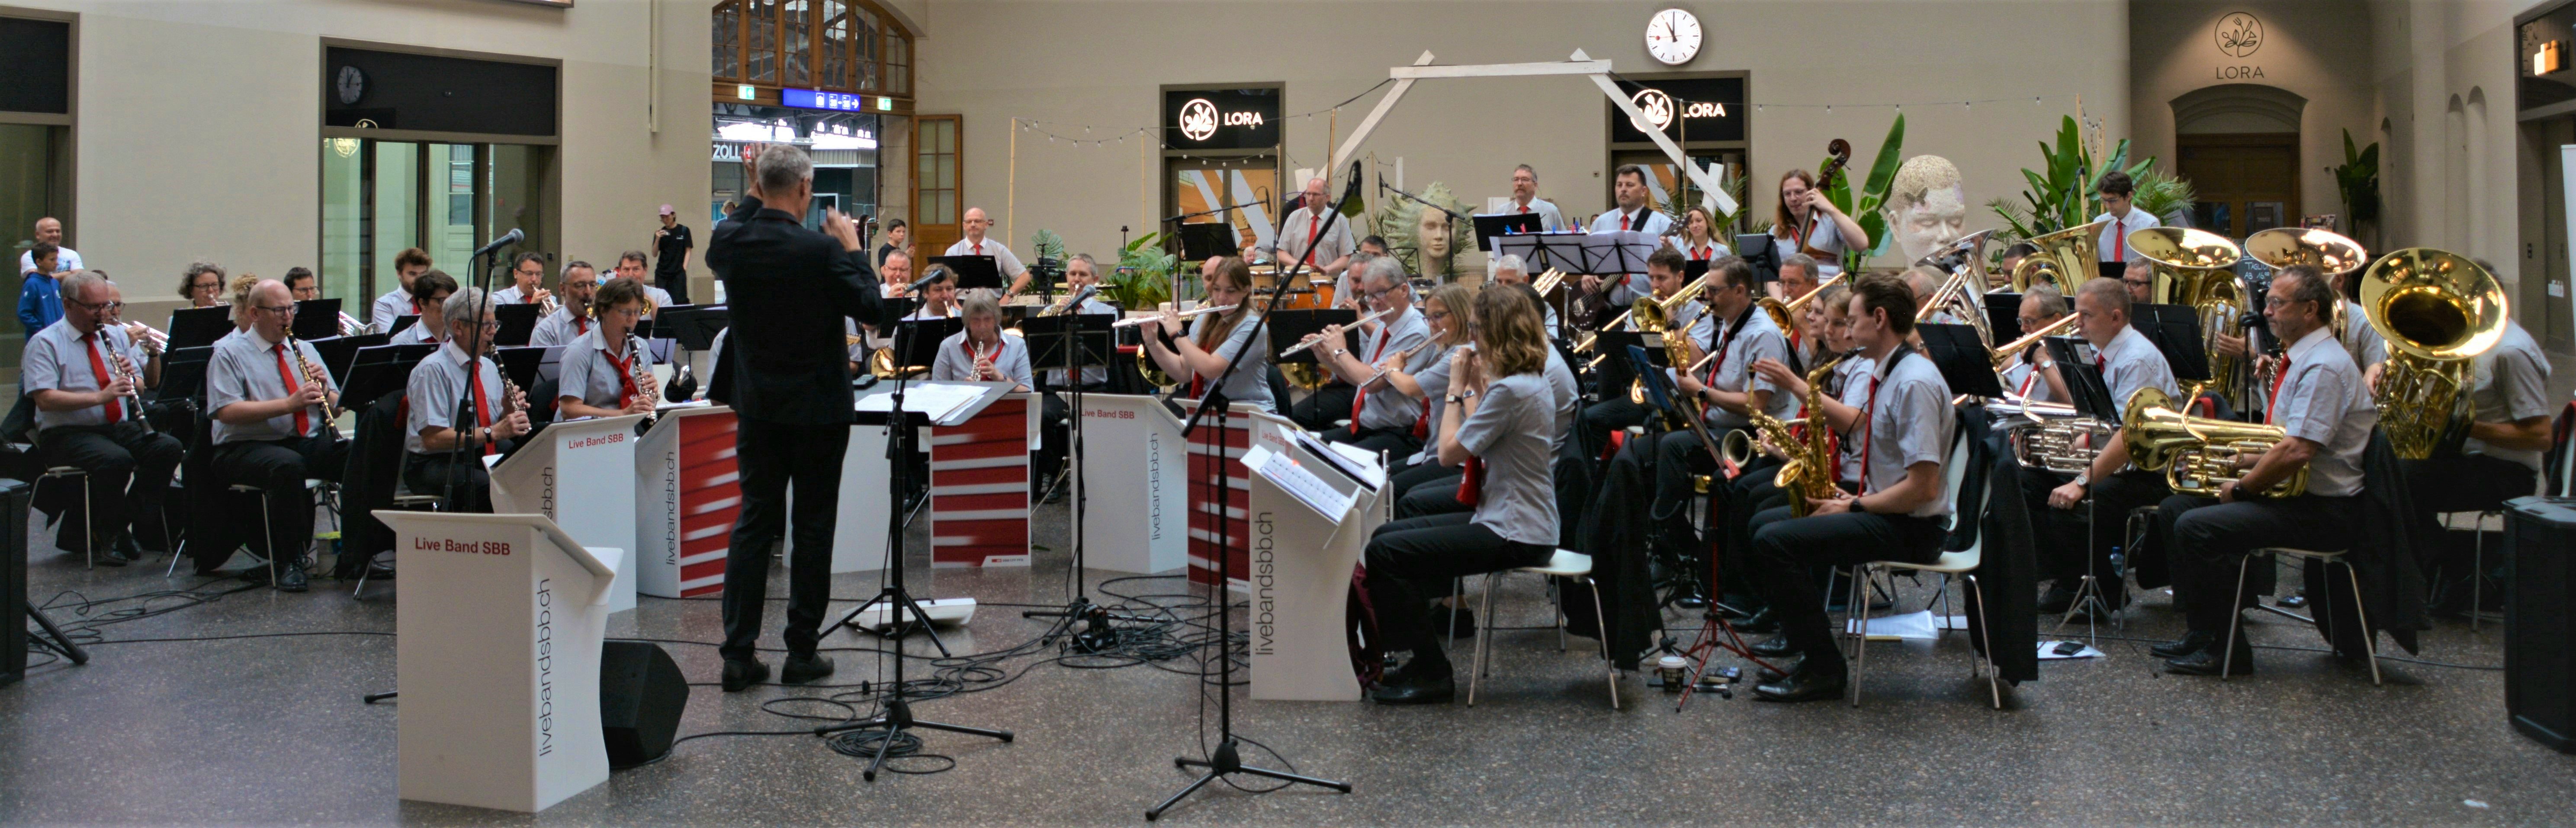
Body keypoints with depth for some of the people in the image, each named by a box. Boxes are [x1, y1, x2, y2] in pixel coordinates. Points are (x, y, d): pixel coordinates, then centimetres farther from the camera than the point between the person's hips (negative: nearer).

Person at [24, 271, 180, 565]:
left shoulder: (117, 335, 16)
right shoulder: (45, 343, -3)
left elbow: (142, 385, 14)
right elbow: (45, 399, -16)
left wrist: (132, 376, -10)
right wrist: (100, 397, -25)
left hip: (119, 428, 6)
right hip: (67, 434, -6)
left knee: (169, 448, -22)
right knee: (117, 460, -35)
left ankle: (124, 523, -9)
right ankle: (105, 534, -11)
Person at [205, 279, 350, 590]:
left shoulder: (304, 349, 20)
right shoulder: (229, 353, 1)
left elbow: (336, 407, 17)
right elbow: (227, 412, -15)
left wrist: (323, 390, -7)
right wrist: (290, 404, -23)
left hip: (310, 443, 5)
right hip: (248, 447, -5)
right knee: (288, 465, -39)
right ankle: (290, 562, -28)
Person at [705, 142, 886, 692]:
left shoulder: (731, 242, -4)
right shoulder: (822, 250, -19)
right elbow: (872, 309, -12)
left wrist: (753, 197, 18)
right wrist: (854, 249, -2)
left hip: (757, 407, 4)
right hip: (817, 408, -4)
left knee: (753, 522, 10)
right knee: (813, 527, 6)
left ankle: (738, 654, 8)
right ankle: (802, 653, 11)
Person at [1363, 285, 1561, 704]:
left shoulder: (1510, 390, -22)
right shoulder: (1533, 380, 10)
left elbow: (1450, 452, -18)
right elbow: (1475, 441, 17)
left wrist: (1457, 388, -8)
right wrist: (1476, 387, 11)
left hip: (1513, 536, -11)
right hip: (1511, 517, 11)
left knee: (1385, 553, -14)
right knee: (1386, 535, 14)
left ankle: (1431, 673, -4)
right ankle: (1424, 660, 16)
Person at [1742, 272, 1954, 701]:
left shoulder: (1914, 382, -21)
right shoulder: (1887, 374, 12)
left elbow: (1923, 487, -26)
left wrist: (1855, 506, -16)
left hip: (1911, 526, -11)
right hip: (1880, 508, 11)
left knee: (1774, 540, -23)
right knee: (1762, 523, 14)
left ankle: (1822, 669, -16)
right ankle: (1799, 632, 23)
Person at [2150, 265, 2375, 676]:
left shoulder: (2322, 367, -18)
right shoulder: (2301, 360, 15)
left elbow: (2296, 453, -27)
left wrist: (2242, 488, -15)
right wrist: (2235, 463, 6)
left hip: (2323, 510, -11)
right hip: (2293, 493, 11)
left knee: (2196, 527, -25)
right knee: (2175, 509, 10)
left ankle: (2224, 649, -13)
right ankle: (2201, 631, 11)